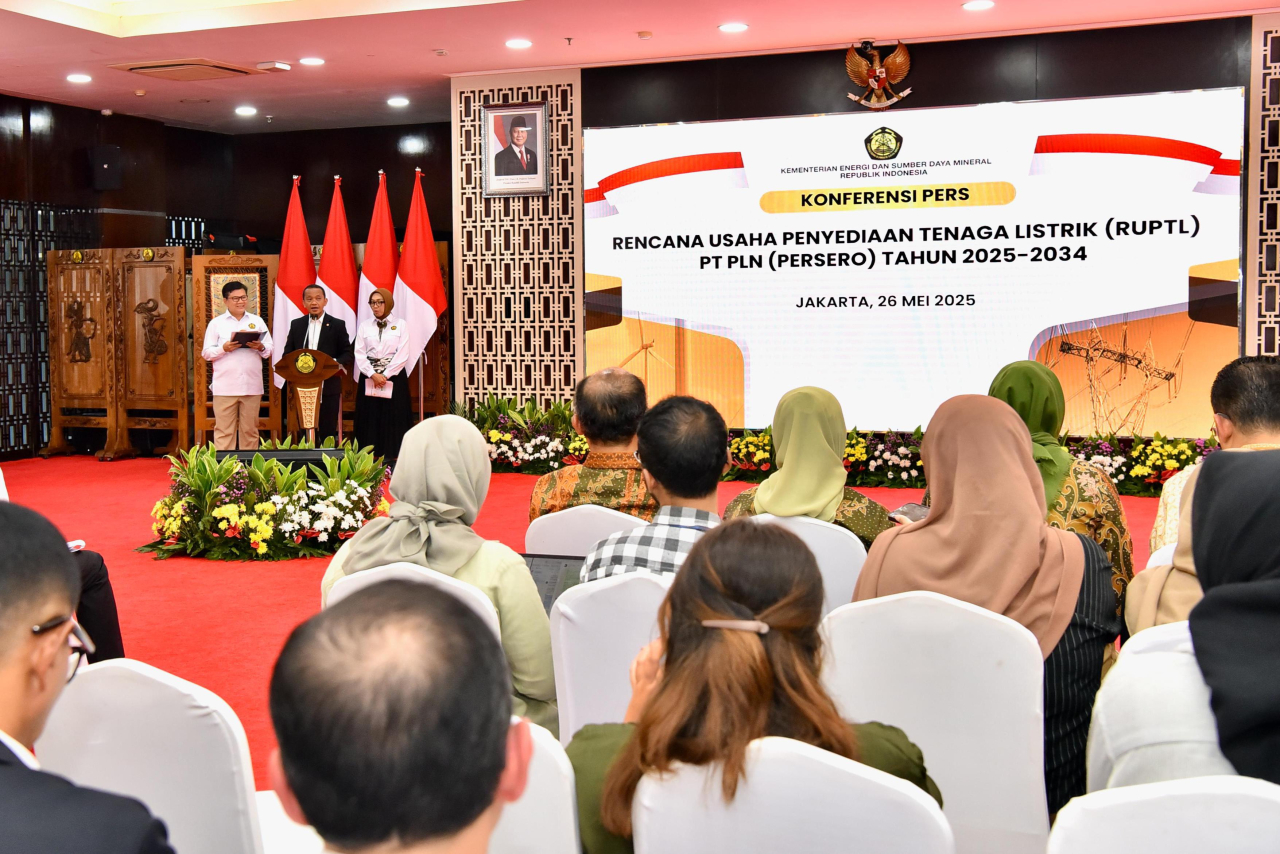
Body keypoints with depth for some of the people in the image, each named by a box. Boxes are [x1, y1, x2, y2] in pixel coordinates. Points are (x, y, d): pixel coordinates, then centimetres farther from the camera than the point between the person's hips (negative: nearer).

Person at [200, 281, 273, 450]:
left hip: (252, 385, 2)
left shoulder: (257, 321, 12)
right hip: (225, 387, -2)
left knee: (250, 430, 7)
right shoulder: (216, 323, 6)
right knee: (224, 430, -3)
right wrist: (224, 348, -15)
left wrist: (261, 347, -12)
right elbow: (206, 353, 3)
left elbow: (270, 351, 10)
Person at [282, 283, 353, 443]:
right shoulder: (296, 324, 11)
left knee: (328, 432, 1)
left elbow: (347, 354, 1)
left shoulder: (337, 325, 3)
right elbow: (287, 353, 11)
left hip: (329, 387, -2)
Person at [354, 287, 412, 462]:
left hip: (394, 377, -2)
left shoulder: (400, 324, 3)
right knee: (369, 419, -1)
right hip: (369, 378, 2)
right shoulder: (364, 326, 9)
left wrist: (385, 375, -12)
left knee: (393, 418, -4)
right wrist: (373, 375, -12)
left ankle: (393, 459, -1)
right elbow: (359, 354, 2)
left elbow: (403, 355, -5)